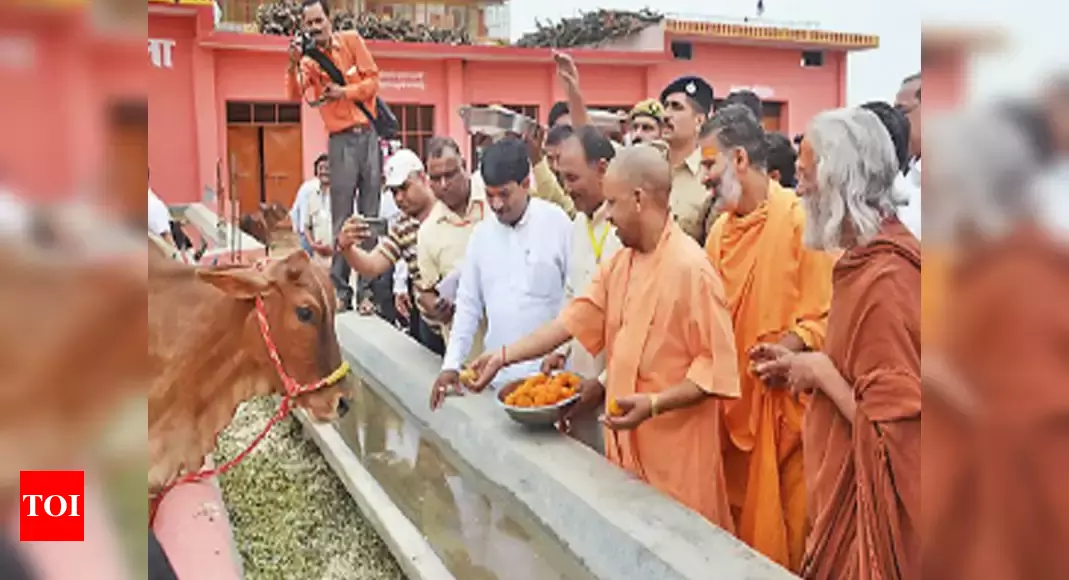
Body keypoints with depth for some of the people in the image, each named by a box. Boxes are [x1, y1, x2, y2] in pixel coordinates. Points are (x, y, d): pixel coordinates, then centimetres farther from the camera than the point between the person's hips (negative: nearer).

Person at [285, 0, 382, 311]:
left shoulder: (351, 40, 4)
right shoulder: (308, 60, 3)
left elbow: (373, 79, 0)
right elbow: (295, 95, -13)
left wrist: (345, 92, -14)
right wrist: (293, 64, -28)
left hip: (369, 133, 1)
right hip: (341, 140, -1)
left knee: (371, 213, 4)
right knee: (342, 218, -2)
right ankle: (340, 290, 2)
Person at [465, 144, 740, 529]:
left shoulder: (690, 268, -17)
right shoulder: (620, 263, 8)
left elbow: (716, 367, -16)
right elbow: (574, 320, 9)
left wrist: (654, 404, -24)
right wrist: (504, 355, 5)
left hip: (675, 453, -7)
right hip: (626, 445, 7)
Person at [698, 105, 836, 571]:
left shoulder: (800, 220, -13)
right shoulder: (721, 228, 8)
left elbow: (824, 318, -14)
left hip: (783, 402, -6)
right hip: (731, 401, 6)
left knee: (784, 529, 5)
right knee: (737, 525, 17)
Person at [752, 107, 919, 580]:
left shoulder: (886, 279, -24)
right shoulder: (865, 258, 4)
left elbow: (888, 425, -25)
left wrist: (820, 370, -16)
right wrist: (803, 366, 4)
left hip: (868, 504, -9)